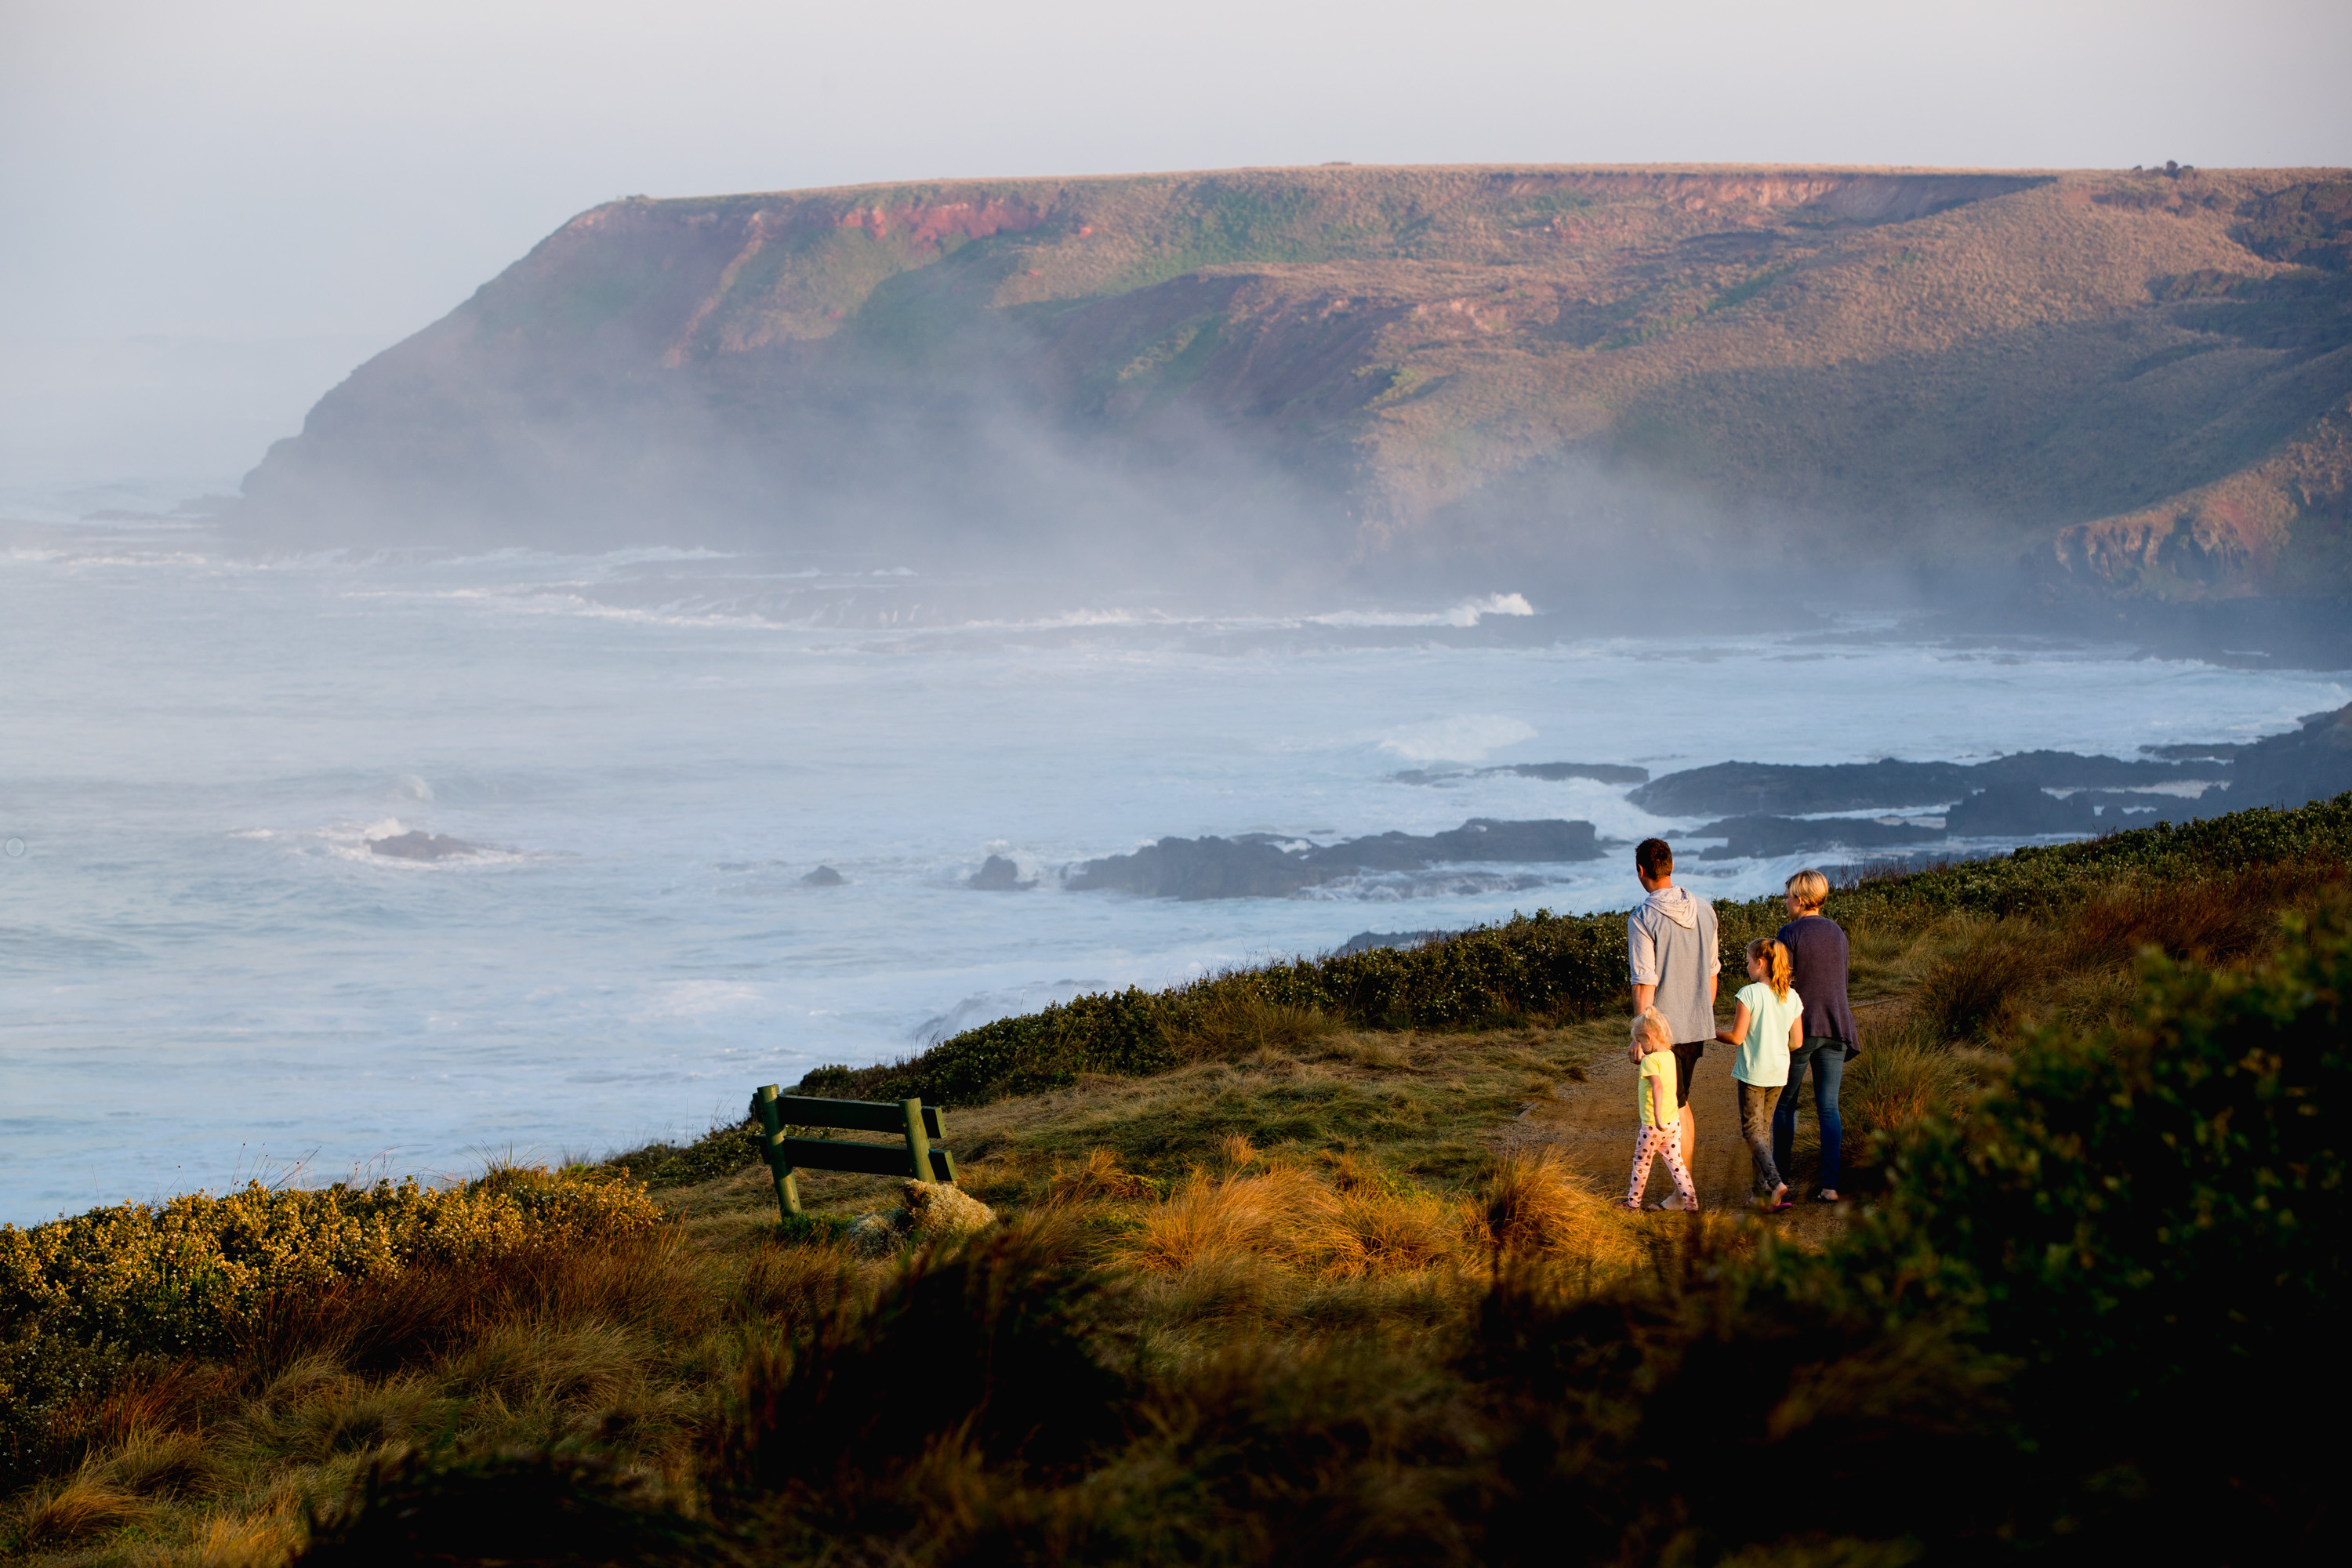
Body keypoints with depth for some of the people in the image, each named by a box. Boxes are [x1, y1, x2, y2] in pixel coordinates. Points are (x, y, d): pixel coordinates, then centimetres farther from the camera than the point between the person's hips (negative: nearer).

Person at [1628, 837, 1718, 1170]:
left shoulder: (1643, 918, -14)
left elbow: (1644, 983, -17)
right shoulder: (1704, 910, 5)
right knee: (1681, 1101, 20)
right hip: (1699, 1027, 6)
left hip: (1664, 1029, -6)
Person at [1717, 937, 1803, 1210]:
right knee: (1764, 1129, 17)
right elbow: (1796, 1042, 4)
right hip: (1779, 1073, 6)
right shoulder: (1792, 997, 2)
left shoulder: (1749, 994, -14)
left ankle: (1775, 1182, -20)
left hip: (1753, 1073, -6)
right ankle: (1762, 1191, 17)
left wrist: (1712, 1032, 3)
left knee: (1752, 1130, 0)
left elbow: (1737, 1037, -15)